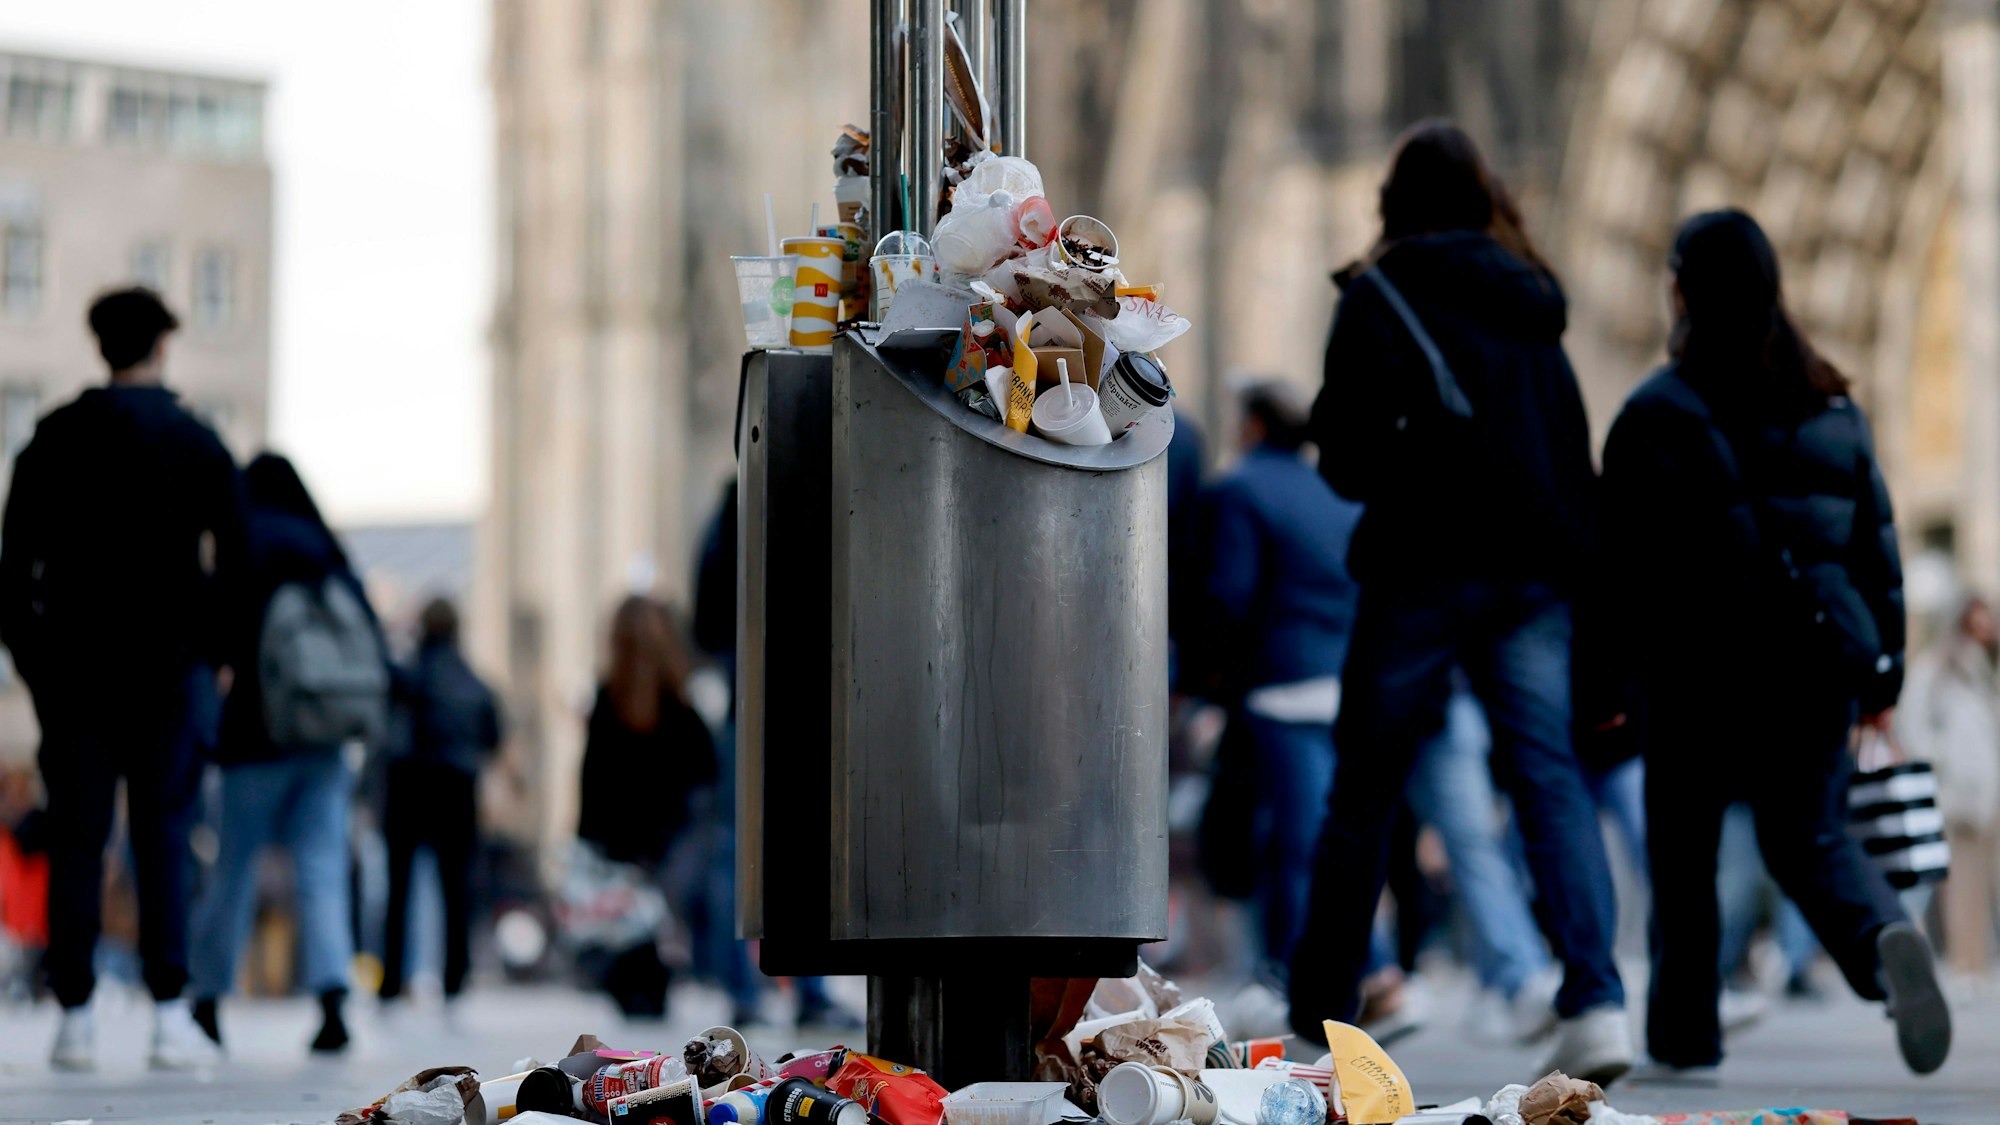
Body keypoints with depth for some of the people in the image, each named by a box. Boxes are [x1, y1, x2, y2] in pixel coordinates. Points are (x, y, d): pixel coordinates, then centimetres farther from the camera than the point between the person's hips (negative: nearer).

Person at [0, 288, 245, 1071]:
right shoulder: (198, 445, 1)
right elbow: (233, 560, -2)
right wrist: (215, 652, 6)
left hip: (73, 665, 1)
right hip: (168, 666, -1)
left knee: (76, 840, 3)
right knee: (163, 840, 0)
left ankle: (75, 1019, 0)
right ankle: (170, 1018, -6)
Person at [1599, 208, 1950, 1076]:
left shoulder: (1657, 413, -6)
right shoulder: (1833, 406, 8)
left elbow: (1625, 559, -8)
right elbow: (1876, 540, 10)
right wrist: (1881, 670, 14)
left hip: (1699, 666, -4)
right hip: (1819, 660, 4)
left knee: (1684, 852, 9)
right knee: (1811, 839, 10)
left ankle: (1683, 1037, 13)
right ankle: (1885, 942, -20)